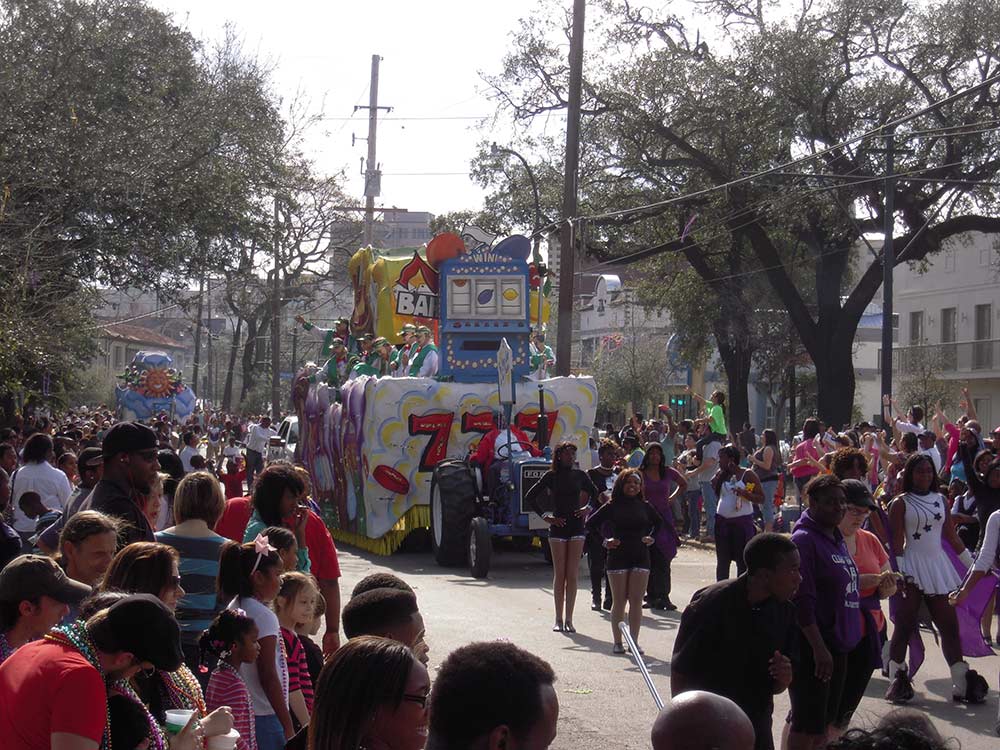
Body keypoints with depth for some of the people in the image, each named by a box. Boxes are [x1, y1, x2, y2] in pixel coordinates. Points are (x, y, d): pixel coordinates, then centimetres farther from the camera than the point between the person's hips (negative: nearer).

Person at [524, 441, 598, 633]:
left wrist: (588, 508, 4)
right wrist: (546, 516, -5)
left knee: (572, 575, 1)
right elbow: (530, 498, 2)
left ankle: (568, 619, 4)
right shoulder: (551, 476, 0)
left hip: (577, 526, 2)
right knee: (559, 575, 1)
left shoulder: (580, 475, 6)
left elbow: (595, 493, 21)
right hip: (558, 527, -2)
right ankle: (558, 619, 7)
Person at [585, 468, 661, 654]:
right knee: (619, 602, 1)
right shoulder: (612, 506, -2)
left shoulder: (644, 506, 8)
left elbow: (659, 522, 26)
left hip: (640, 557, 2)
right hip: (618, 557, -2)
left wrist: (651, 537, 11)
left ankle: (634, 641, 8)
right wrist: (605, 540, -5)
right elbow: (591, 523, 2)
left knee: (636, 602, 2)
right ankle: (617, 642, 7)